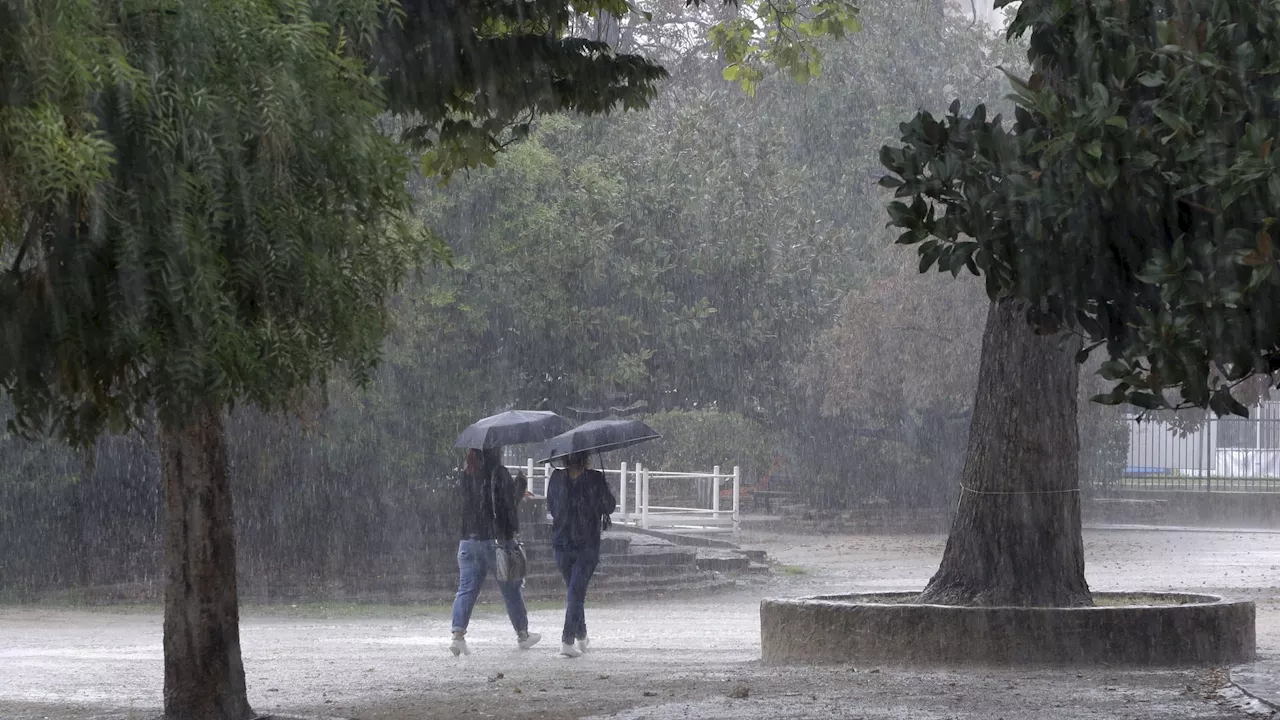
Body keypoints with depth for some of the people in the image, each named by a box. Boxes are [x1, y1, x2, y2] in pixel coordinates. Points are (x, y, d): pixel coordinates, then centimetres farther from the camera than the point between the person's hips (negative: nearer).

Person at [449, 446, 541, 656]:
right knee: (512, 589, 12)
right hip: (497, 539, -4)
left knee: (467, 589, 2)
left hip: (468, 541, 4)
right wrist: (520, 484, 3)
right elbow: (511, 502, -13)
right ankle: (523, 635, 23)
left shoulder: (464, 475, 6)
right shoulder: (499, 474, -11)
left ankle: (458, 634, -16)